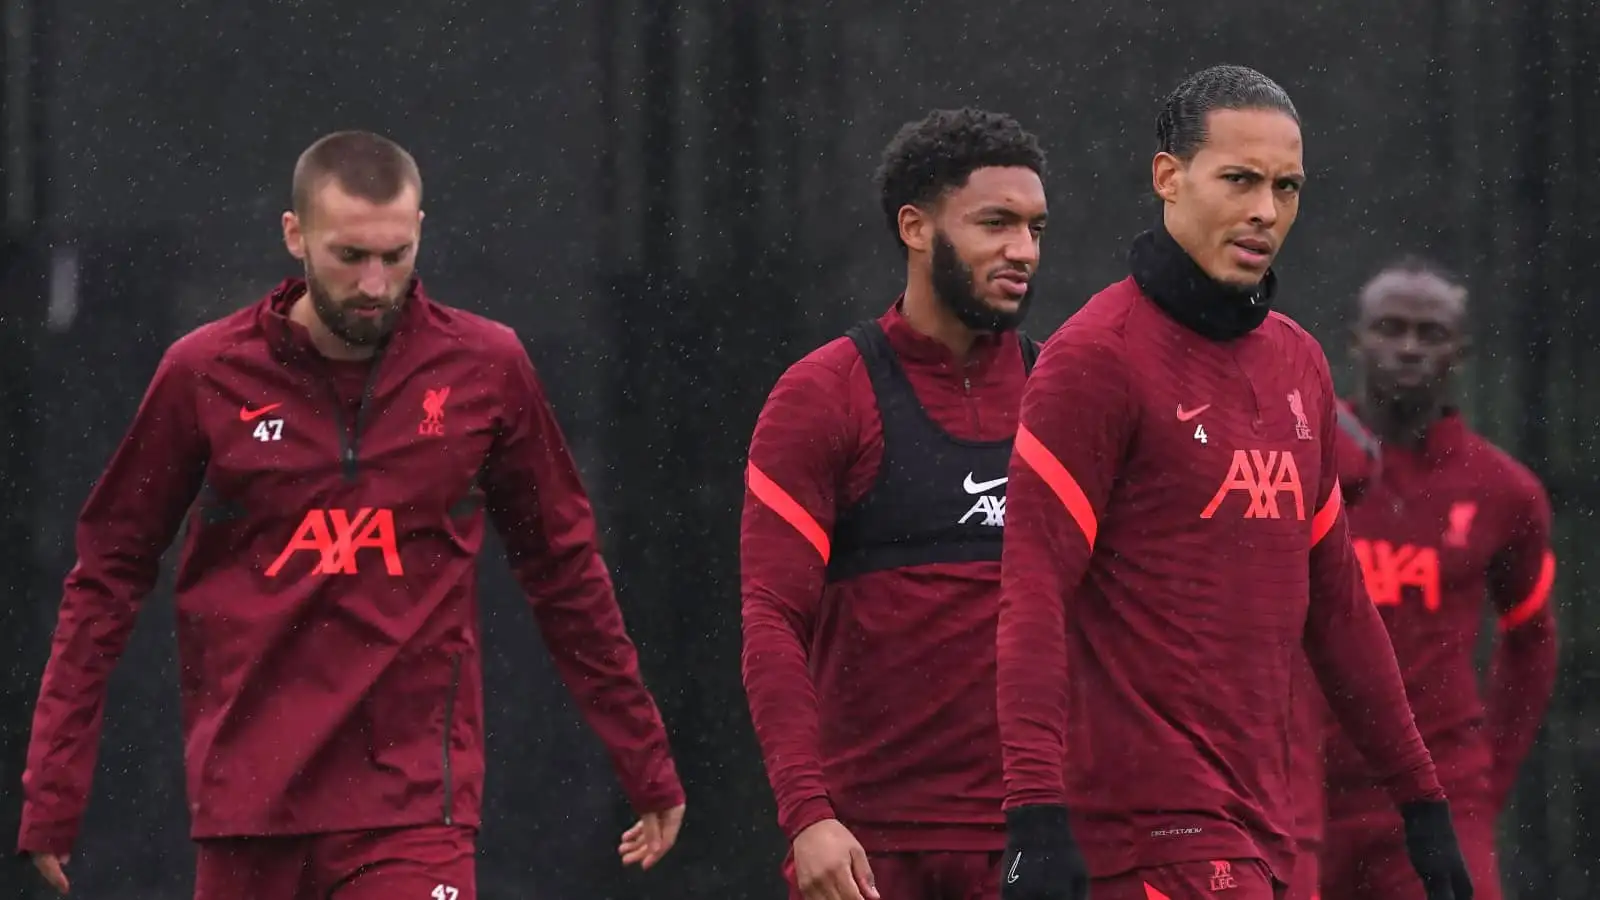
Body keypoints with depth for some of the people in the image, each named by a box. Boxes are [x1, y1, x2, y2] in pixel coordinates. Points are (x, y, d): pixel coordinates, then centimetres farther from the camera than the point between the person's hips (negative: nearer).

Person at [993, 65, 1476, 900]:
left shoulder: (1299, 363, 16)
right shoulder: (1097, 357, -8)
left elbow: (1335, 603, 22)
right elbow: (1034, 594, -14)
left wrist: (1420, 796, 21)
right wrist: (1035, 814, -23)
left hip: (1260, 824, 8)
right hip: (1156, 823, -8)